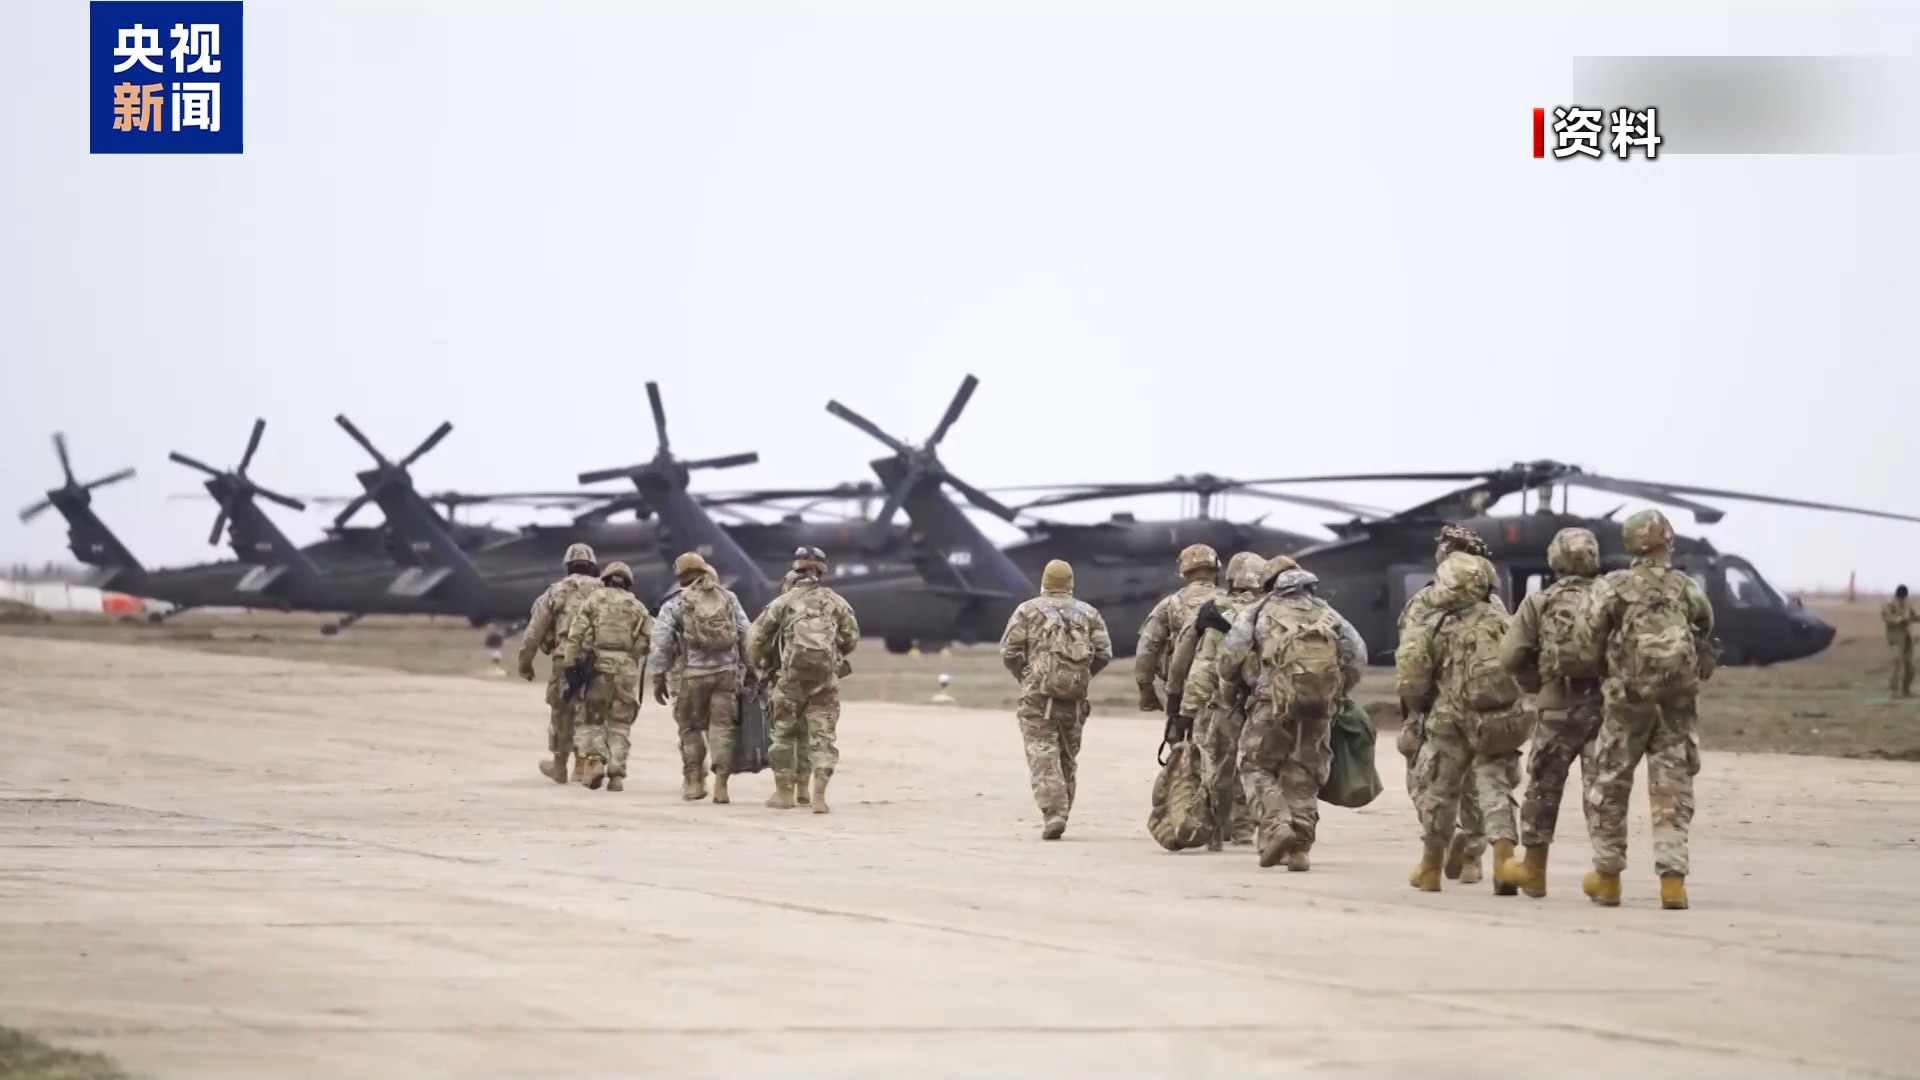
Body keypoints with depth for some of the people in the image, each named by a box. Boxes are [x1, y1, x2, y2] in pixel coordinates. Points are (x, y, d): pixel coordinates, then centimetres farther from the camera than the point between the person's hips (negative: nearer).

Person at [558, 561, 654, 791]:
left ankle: (595, 760, -15)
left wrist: (570, 663, -2)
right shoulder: (638, 608, 13)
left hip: (598, 667, -1)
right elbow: (649, 641, 2)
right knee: (620, 725, 9)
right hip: (627, 671, 1)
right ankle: (617, 775, 0)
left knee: (590, 719, 8)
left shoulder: (594, 600, 7)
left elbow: (576, 634, -2)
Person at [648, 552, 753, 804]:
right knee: (722, 726, 3)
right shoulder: (728, 598, 12)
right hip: (727, 671, 2)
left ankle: (694, 781, 15)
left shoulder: (676, 604, 3)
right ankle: (720, 785, -2)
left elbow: (661, 641, 0)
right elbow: (745, 635, 9)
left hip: (694, 673, -2)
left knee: (691, 726, 12)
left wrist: (659, 677, 5)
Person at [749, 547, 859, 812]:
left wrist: (760, 665, 24)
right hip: (826, 677, 1)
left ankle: (784, 792, 19)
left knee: (785, 732, 13)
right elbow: (851, 638, 12)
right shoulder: (835, 602, 8)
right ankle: (818, 795, -7)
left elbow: (756, 638, 6)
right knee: (822, 734, 3)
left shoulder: (784, 601, 4)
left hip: (792, 674, -1)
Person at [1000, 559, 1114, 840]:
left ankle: (1053, 814, -21)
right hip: (1075, 696, 3)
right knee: (1068, 756, 15)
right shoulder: (1088, 613, 10)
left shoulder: (1027, 611, 2)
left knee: (1043, 755, -7)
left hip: (1039, 694, -3)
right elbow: (1103, 653, 4)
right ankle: (1060, 815, 20)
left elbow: (1009, 652, -2)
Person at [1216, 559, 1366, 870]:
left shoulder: (1260, 611, 12)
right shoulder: (1326, 613, 21)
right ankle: (1299, 847, 5)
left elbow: (1231, 653, -1)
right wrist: (1338, 693, 19)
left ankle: (1275, 826, -15)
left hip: (1275, 696, -3)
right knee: (1303, 774, 11)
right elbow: (1357, 653, 10)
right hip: (1319, 703, 3)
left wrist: (1226, 693, 13)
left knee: (1256, 766, 7)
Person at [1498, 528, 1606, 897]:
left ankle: (1533, 870, 21)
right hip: (1605, 701, 0)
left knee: (1544, 784, 12)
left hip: (1558, 703, 0)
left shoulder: (1540, 603, 1)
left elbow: (1510, 655, -2)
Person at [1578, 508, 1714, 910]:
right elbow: (1706, 630, 4)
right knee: (1673, 791, 5)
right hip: (1678, 702, 2)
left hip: (1628, 699, -2)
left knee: (1609, 787, 12)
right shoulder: (1688, 589, 3)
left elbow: (1591, 634, -10)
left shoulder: (1615, 587, -4)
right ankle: (1673, 879, -4)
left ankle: (1607, 876, 16)